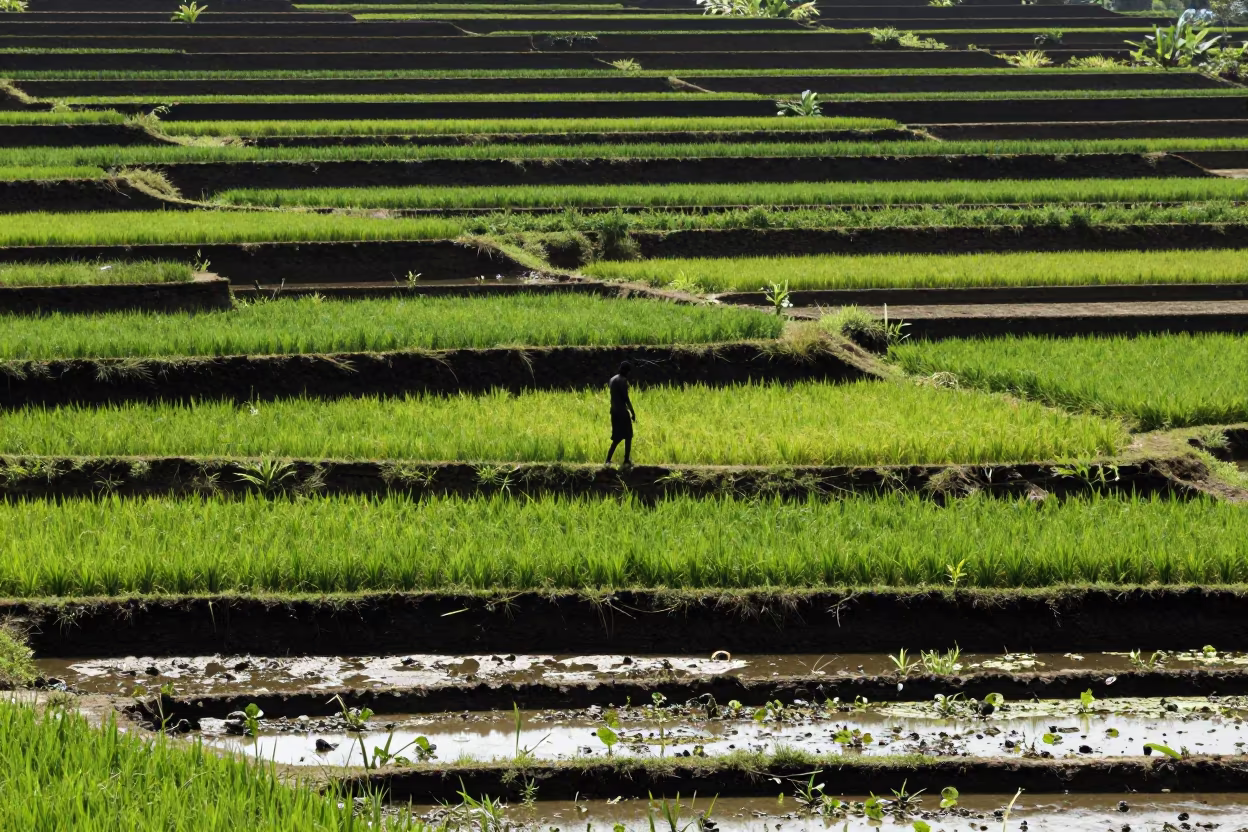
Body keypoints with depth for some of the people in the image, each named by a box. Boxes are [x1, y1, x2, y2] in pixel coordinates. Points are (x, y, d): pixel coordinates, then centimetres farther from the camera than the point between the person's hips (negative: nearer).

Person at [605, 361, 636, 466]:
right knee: (628, 436, 0)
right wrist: (633, 412, -13)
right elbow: (625, 398, -18)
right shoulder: (623, 381, -13)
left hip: (614, 411, 8)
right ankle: (627, 460, -1)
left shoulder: (612, 380, 14)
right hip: (622, 411, -8)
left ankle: (608, 460, 6)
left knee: (617, 437, 12)